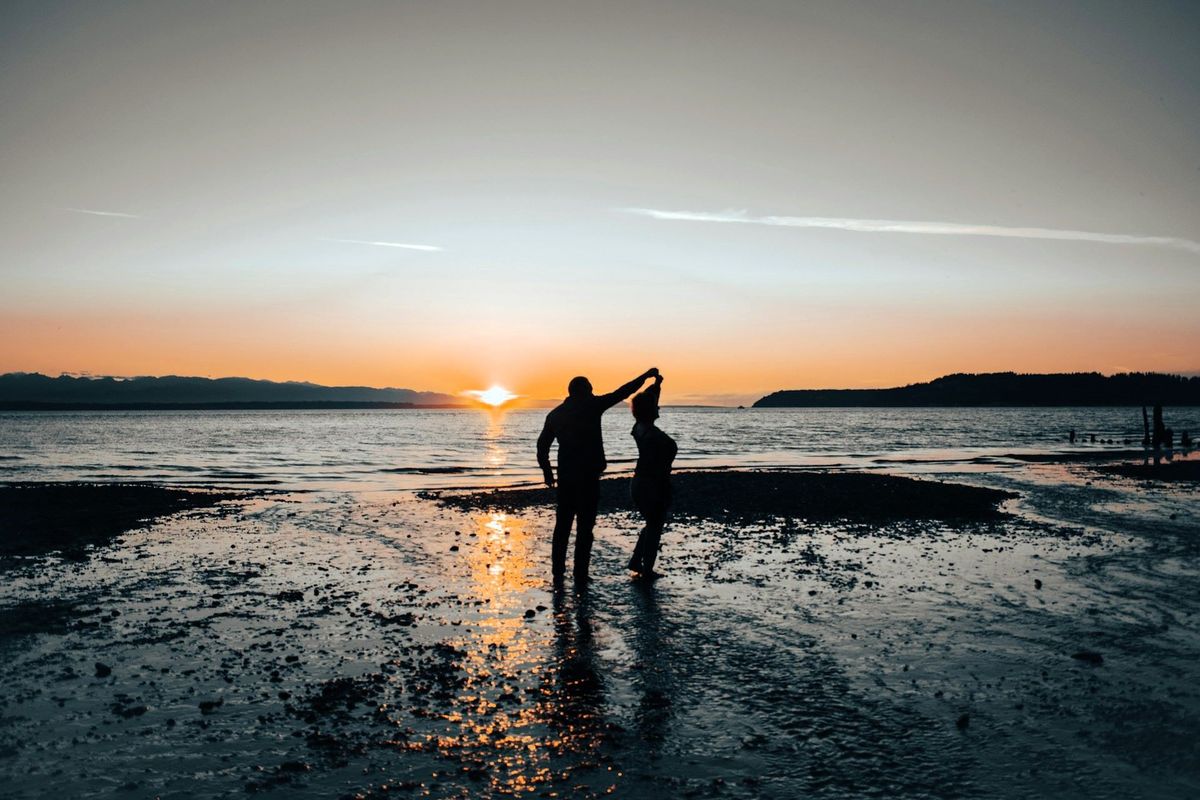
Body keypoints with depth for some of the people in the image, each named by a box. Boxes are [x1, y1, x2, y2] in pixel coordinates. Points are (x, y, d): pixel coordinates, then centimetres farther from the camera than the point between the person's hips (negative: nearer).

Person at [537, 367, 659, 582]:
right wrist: (646, 376, 5)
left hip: (565, 477, 5)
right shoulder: (591, 406, -7)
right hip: (588, 476, -5)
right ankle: (580, 574, 2)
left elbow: (542, 445, 12)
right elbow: (621, 393, -4)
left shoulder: (555, 414, 9)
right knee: (585, 526, 0)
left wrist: (547, 470, 22)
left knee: (562, 524, 12)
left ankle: (557, 571, 16)